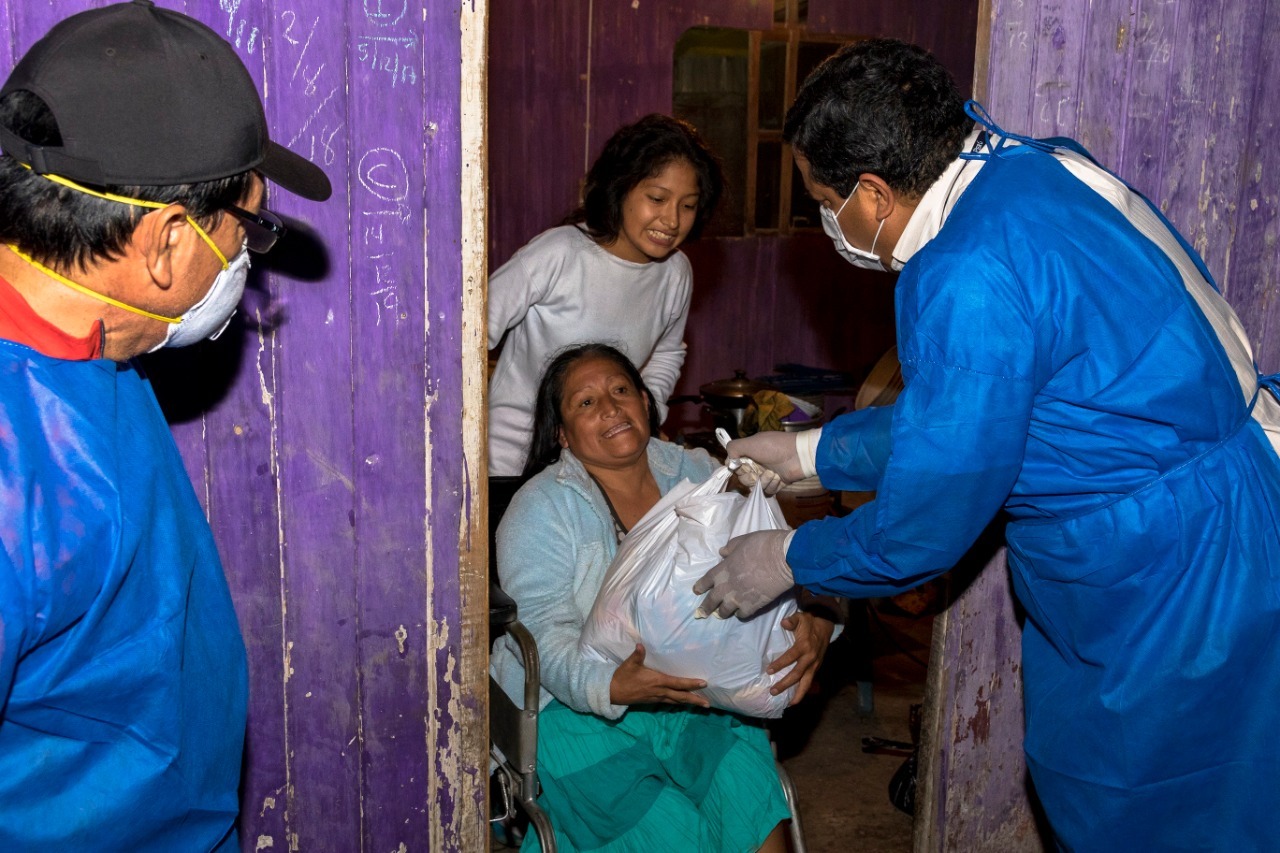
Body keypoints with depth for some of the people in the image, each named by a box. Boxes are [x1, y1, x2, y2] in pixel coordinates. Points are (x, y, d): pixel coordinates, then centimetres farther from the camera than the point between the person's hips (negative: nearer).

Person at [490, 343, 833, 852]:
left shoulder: (695, 474, 5)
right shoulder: (541, 509, -7)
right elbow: (545, 635, -16)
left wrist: (816, 618, -21)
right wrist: (611, 686, -35)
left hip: (692, 693, 3)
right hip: (576, 707, -3)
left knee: (755, 810, -20)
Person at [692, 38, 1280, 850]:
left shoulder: (973, 276, -29)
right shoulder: (1032, 167, 2)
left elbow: (927, 523, -18)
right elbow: (959, 408, 13)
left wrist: (789, 560, -1)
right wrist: (810, 451, 19)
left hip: (1176, 591, -9)